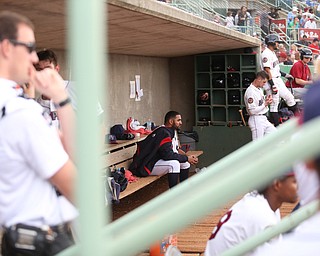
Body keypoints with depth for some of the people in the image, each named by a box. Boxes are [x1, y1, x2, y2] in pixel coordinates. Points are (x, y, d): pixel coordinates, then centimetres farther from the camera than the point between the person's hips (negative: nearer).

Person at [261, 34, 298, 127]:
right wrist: (273, 85, -25)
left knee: (289, 97, 13)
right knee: (274, 105, -6)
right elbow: (267, 70, -22)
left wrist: (285, 75, 23)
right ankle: (276, 127, -1)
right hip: (272, 81, -10)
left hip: (278, 80, 10)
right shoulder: (266, 54, -16)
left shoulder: (273, 53, 16)